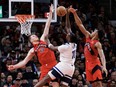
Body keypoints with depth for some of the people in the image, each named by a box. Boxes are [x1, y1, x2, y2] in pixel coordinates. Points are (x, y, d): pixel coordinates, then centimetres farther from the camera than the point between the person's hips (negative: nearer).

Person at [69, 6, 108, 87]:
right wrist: (74, 13, 1)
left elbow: (102, 55, -27)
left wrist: (104, 66, -42)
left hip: (95, 64, -8)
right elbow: (80, 25, 6)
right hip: (88, 64, 8)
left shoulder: (97, 44, -15)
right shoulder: (88, 37, 6)